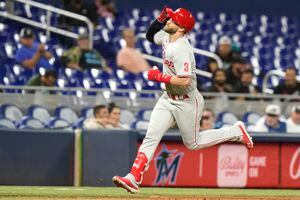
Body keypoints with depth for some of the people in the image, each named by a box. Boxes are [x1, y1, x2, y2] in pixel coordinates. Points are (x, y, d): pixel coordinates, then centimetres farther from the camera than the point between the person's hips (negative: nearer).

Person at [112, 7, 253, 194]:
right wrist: (161, 17, 1)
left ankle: (236, 132, 24)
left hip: (187, 102, -8)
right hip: (168, 99, 8)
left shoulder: (182, 50, -27)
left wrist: (159, 77, -24)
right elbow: (150, 35, 19)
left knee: (193, 143, 10)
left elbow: (184, 80, -33)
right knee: (151, 137, -5)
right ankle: (134, 178, -10)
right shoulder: (166, 37, -1)